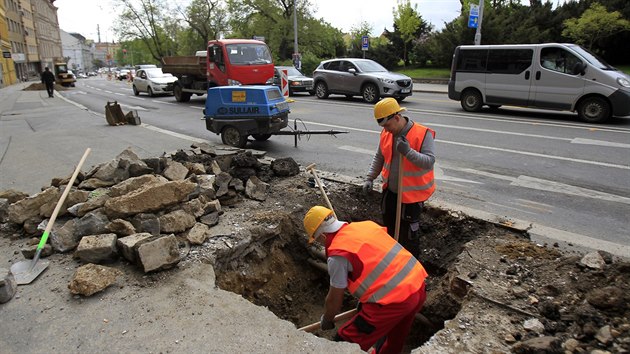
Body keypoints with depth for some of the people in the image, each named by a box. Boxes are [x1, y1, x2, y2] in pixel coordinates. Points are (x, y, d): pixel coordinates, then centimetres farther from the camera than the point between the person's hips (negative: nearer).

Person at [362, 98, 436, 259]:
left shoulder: (423, 134, -20)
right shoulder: (386, 134, -1)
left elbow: (430, 161, -26)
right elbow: (379, 158, 9)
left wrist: (408, 152, -37)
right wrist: (369, 178, 1)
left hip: (412, 194, -6)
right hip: (390, 191, 7)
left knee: (409, 231, 5)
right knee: (389, 224, 22)